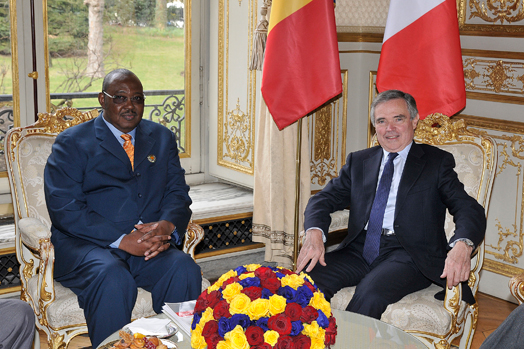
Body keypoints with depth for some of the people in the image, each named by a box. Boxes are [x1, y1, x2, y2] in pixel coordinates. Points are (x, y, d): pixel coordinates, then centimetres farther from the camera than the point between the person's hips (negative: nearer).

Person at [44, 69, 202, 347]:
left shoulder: (162, 138, 18)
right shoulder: (72, 143, 4)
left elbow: (177, 192, 11)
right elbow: (64, 208, -7)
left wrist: (167, 226, -15)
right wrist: (121, 240, -19)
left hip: (150, 242, 3)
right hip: (86, 244, -3)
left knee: (184, 269, -27)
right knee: (113, 277, -35)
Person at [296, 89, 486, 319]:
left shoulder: (437, 162, 8)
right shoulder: (358, 161, 20)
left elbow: (470, 211, -3)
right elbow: (324, 199, 12)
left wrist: (462, 245, -27)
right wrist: (314, 233, -12)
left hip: (409, 254, -3)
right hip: (360, 250, 4)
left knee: (371, 292, -34)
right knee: (308, 279, -24)